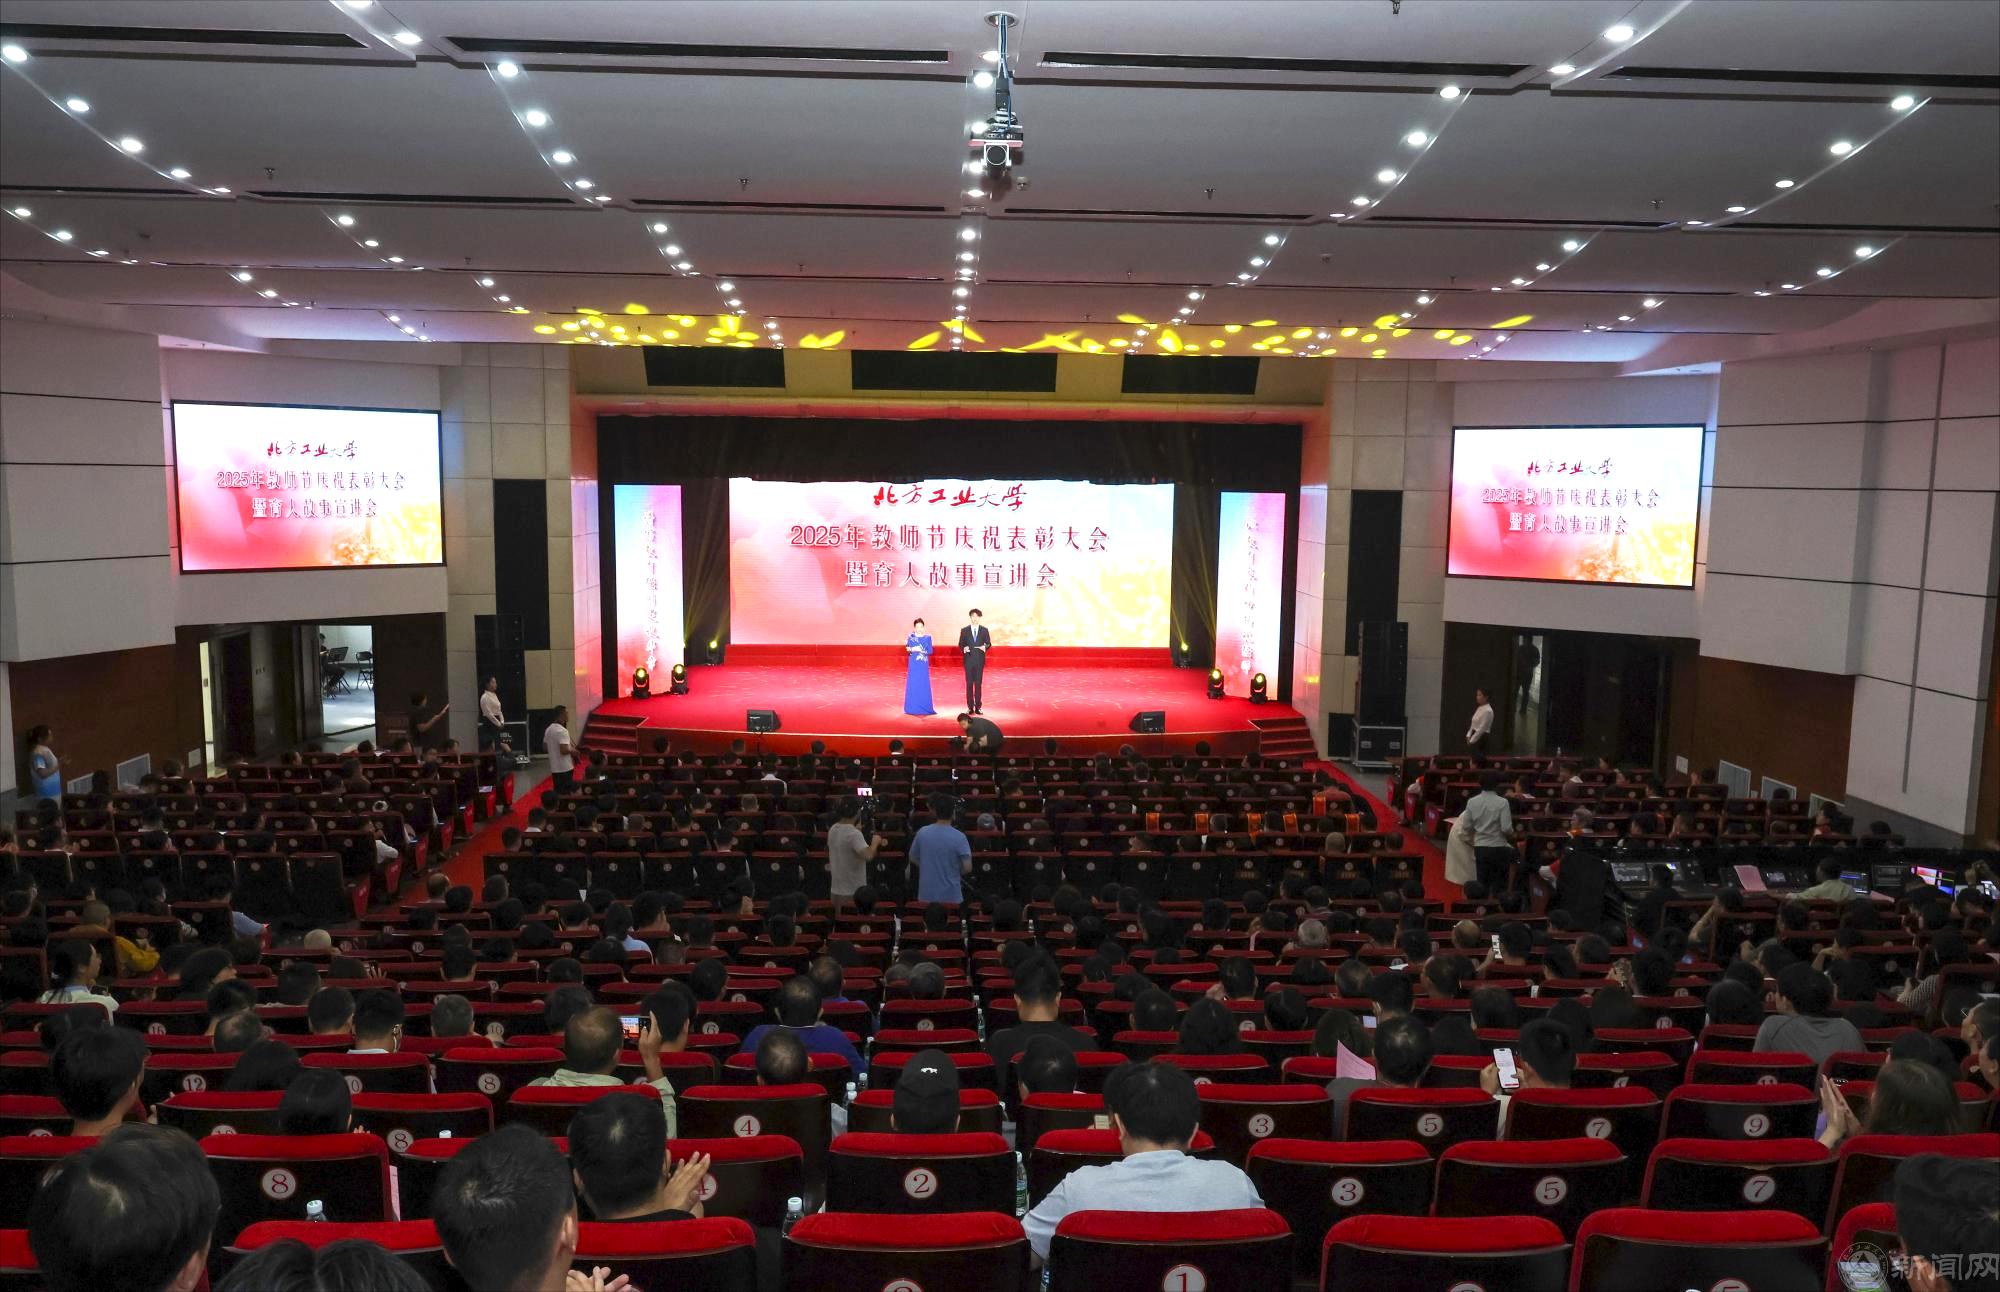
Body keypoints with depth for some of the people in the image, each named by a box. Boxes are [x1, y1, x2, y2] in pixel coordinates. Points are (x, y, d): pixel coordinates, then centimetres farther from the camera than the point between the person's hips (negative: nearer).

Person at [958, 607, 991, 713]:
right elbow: (960, 644, 4)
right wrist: (964, 649, -17)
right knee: (969, 684, 2)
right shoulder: (964, 630, 4)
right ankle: (970, 707, 6)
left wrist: (985, 647, -16)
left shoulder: (984, 630, 5)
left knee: (979, 683, 2)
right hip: (968, 660, 0)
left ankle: (978, 707, 7)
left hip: (979, 660, 0)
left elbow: (989, 643, 6)